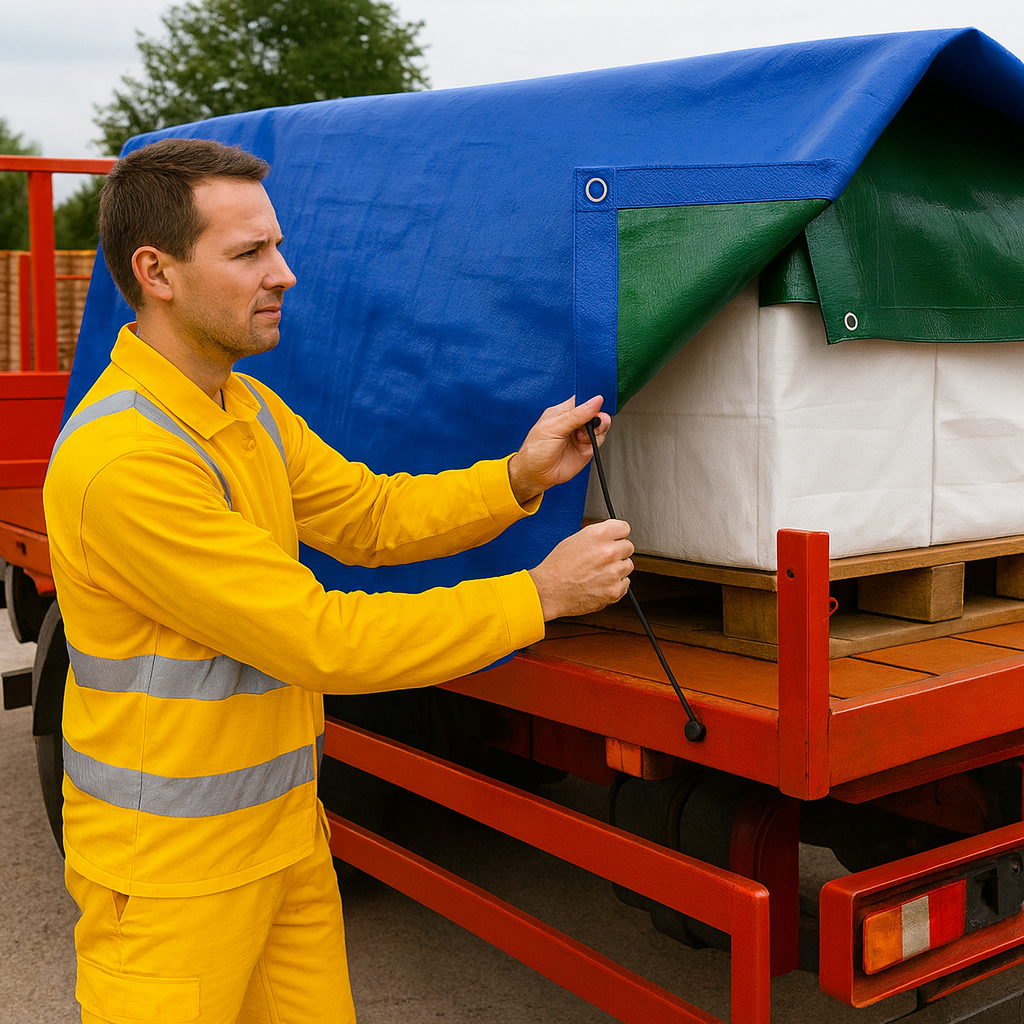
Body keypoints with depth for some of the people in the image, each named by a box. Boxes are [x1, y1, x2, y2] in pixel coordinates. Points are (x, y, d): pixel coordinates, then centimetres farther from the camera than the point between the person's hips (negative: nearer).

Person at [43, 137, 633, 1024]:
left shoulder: (250, 410, 7)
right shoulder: (121, 459, -26)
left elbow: (371, 517, 10)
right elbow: (317, 641, -26)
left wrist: (522, 477, -8)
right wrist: (538, 596, -22)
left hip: (286, 834, 8)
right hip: (173, 868, -8)